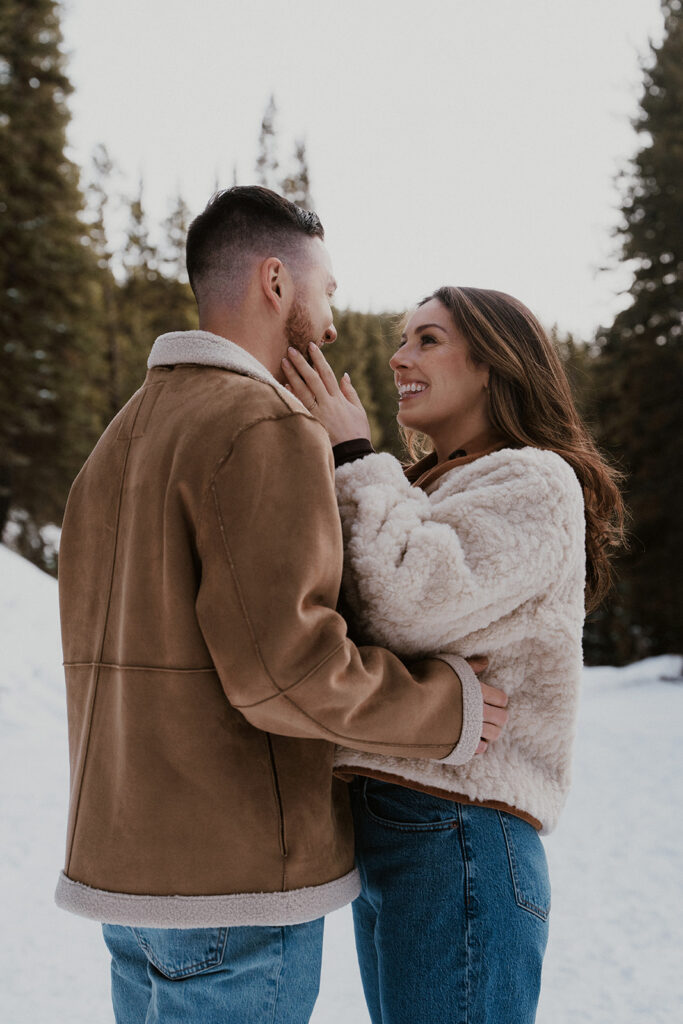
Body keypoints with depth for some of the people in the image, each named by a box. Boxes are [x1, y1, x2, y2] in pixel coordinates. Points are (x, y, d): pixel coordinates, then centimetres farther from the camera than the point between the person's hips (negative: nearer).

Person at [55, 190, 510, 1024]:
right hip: (237, 881, -9)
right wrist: (449, 708, -9)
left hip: (118, 859, 9)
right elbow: (280, 664, -23)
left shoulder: (122, 438, 15)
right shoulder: (267, 428, -15)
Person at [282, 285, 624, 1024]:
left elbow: (410, 603, -21)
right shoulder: (424, 491, 21)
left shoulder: (538, 483, -7)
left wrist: (353, 460, -9)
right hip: (385, 832, 9)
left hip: (457, 832, -9)